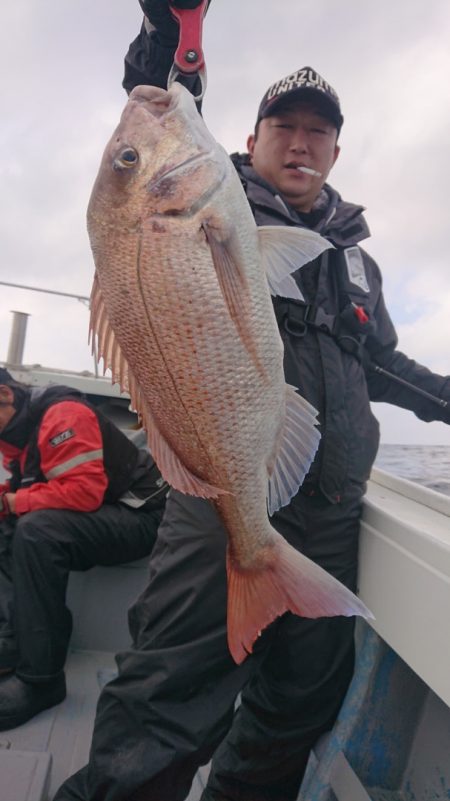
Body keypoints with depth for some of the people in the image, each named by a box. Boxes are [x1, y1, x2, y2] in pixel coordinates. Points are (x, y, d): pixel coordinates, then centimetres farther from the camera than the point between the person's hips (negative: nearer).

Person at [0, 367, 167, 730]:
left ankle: (39, 678, -21)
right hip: (93, 521, 10)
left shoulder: (61, 415, -19)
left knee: (37, 532, -31)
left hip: (140, 515, -10)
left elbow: (84, 490, -29)